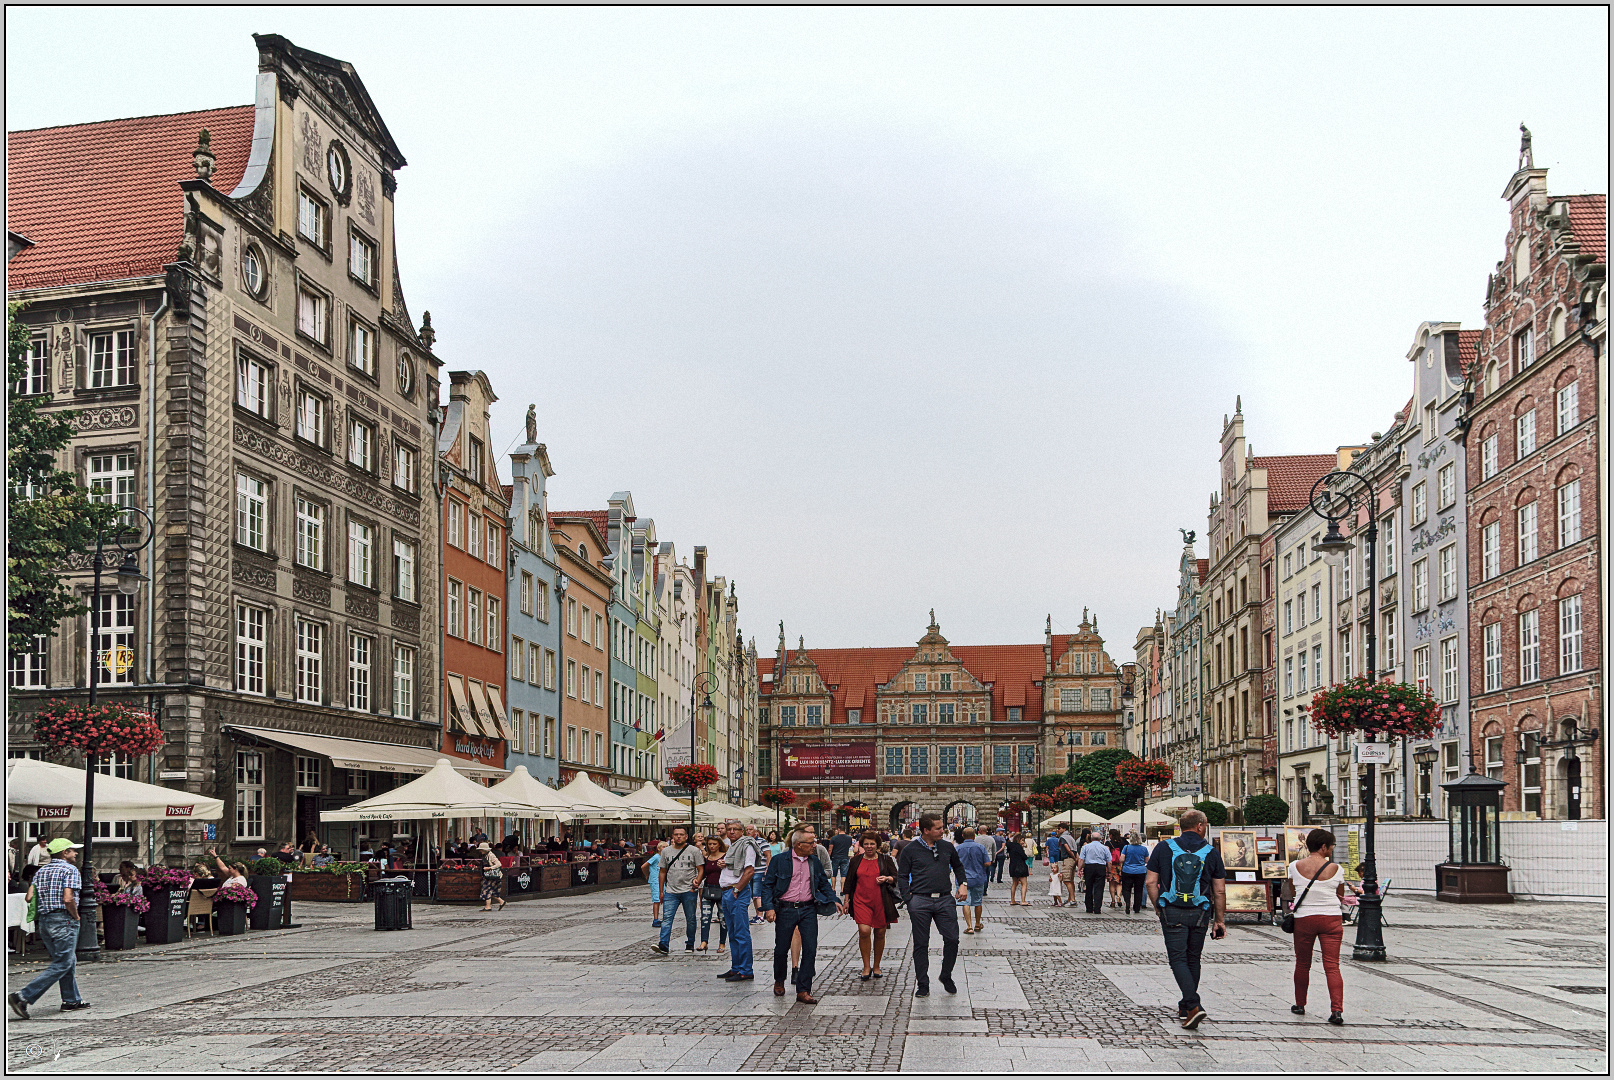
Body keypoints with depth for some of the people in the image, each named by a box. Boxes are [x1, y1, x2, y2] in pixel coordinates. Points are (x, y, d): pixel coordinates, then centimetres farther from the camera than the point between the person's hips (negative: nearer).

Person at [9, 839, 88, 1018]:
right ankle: (23, 997, -14)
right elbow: (68, 899, -20)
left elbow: (29, 897, 5)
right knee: (61, 965, -5)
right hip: (64, 921, -8)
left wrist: (37, 919, 14)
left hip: (44, 921, 8)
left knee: (68, 961, 19)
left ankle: (71, 1000, 23)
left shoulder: (41, 871, 13)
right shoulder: (70, 870, -9)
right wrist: (76, 917, -5)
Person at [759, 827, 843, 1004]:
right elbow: (767, 885, -3)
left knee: (810, 950, -6)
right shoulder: (779, 860, -3)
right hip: (785, 910, -3)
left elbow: (824, 885, 17)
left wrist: (834, 901, 1)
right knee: (781, 949, 7)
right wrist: (769, 907, -13)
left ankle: (803, 991, 0)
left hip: (808, 910, 3)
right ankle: (779, 981, 34)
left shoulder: (815, 863, 9)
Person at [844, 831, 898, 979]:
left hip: (881, 902, 0)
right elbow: (849, 882, 15)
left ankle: (876, 967, 21)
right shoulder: (856, 860, 10)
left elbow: (897, 878, 7)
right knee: (864, 931, -15)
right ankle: (866, 967, -4)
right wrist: (847, 900, 12)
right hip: (861, 901, 0)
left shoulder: (886, 860, 6)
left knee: (880, 933, 5)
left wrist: (887, 879, -13)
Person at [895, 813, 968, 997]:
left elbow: (958, 866, 28)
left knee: (952, 939, -4)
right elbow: (902, 876, 3)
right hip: (920, 901, -2)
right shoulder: (910, 850, 0)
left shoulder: (947, 847, 10)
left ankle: (946, 977, 18)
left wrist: (962, 884, 12)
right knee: (921, 944, 2)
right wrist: (908, 899, -8)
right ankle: (922, 984, 12)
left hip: (945, 900, 3)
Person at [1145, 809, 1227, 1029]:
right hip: (1199, 914, 2)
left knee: (1178, 959, -3)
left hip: (1172, 912, -1)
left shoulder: (1163, 848, 0)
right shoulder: (1211, 853, 0)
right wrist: (1220, 920, 10)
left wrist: (1158, 908, 11)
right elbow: (1220, 891, 2)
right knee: (1193, 960, 16)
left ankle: (1193, 1006, -20)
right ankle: (1186, 1006, 26)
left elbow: (1150, 882, -2)